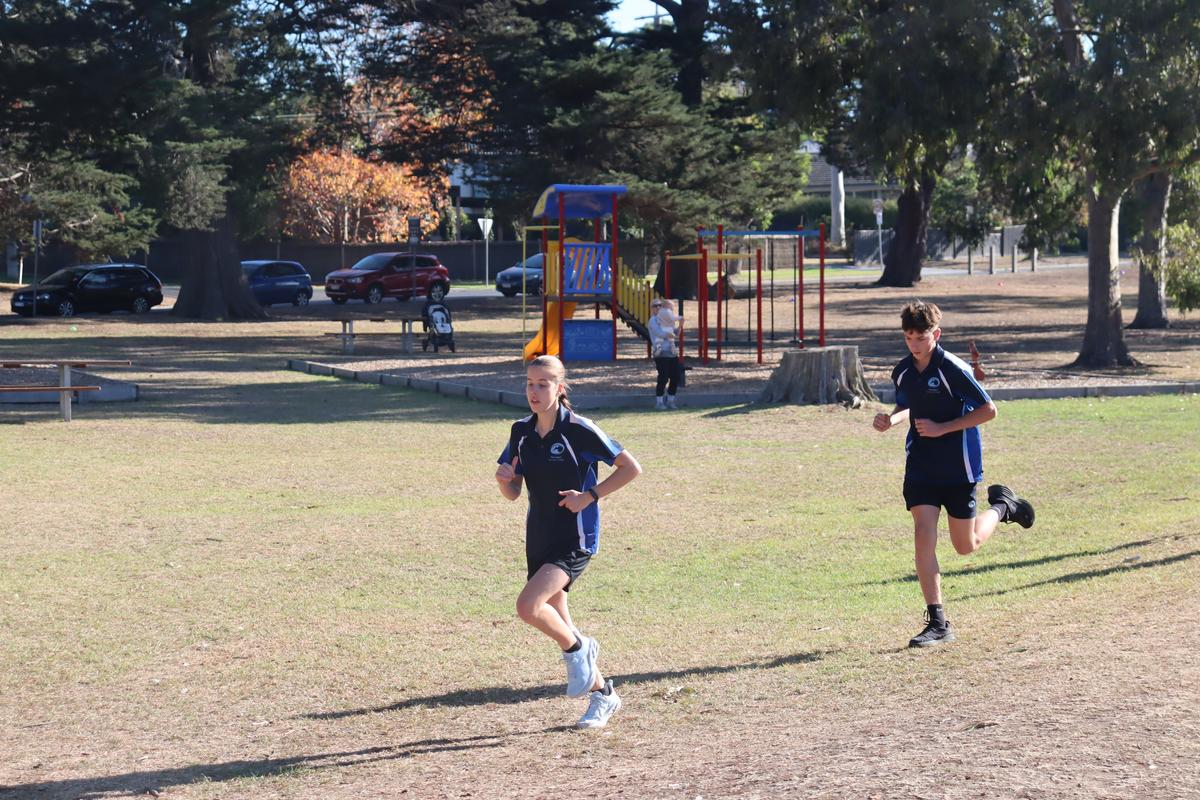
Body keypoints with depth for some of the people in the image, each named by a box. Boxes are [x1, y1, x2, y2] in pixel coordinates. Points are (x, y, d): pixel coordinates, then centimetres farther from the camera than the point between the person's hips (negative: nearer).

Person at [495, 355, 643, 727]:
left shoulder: (578, 430, -14)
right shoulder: (521, 432, 4)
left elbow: (631, 468, -10)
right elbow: (513, 493, 11)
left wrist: (589, 496, -15)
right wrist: (504, 479, -11)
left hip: (575, 540, -7)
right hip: (539, 539, 7)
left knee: (528, 605, -25)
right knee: (557, 625, 13)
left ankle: (578, 648, 3)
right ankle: (602, 694, 31)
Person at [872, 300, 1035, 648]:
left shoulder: (952, 368, -17)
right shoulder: (903, 371, 2)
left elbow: (988, 410, -14)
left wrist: (941, 428, -19)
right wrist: (890, 419, -3)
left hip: (959, 465, -4)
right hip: (920, 464, 4)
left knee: (966, 545, 7)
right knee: (924, 534, -11)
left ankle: (1001, 506, 39)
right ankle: (937, 623, -6)